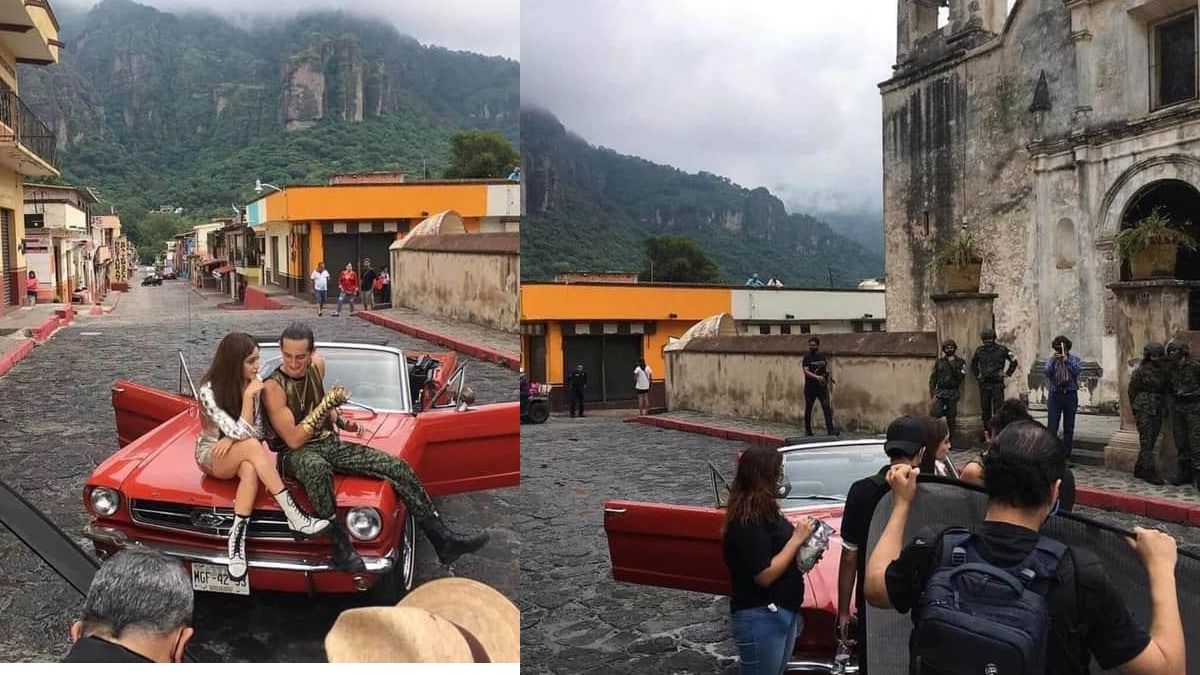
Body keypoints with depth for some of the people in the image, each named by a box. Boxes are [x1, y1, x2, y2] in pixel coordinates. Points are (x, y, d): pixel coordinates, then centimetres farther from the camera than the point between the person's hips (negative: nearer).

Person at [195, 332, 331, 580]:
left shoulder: (255, 383, -6)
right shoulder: (209, 392, -21)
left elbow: (258, 431, -1)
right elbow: (243, 434, -26)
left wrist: (233, 438, -18)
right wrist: (248, 397, -29)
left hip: (240, 456, 4)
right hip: (211, 455, -4)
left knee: (250, 470, -35)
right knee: (251, 447, -37)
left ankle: (238, 536, -35)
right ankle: (294, 517, -40)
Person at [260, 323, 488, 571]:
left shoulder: (317, 365, 1)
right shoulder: (273, 387, -19)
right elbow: (294, 440, -23)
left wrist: (338, 420, 10)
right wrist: (327, 403, -24)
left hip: (330, 443, 7)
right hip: (295, 455, -7)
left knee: (399, 467, -6)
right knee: (316, 467, -45)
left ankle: (444, 541, -2)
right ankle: (340, 545, -33)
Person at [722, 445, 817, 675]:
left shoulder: (764, 511, 7)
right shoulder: (747, 522, -21)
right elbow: (765, 575, -23)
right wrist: (797, 539, -18)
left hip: (783, 613, 9)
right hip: (760, 618, -9)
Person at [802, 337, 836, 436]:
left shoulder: (823, 357, 9)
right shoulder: (807, 358, -5)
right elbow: (806, 371, -17)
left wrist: (828, 379, 8)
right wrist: (817, 377, -31)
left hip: (822, 387, 3)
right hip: (810, 387, -3)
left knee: (827, 408, -8)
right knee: (808, 409, 7)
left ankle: (830, 430, -12)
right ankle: (808, 430, 20)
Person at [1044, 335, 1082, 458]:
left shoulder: (1074, 359, 6)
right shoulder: (1051, 359, 7)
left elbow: (1076, 371, -11)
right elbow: (1047, 372, -9)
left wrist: (1067, 360, -18)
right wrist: (1053, 359, -16)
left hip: (1070, 395, 1)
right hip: (1054, 394, -1)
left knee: (1069, 428, 7)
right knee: (1051, 427, -5)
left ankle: (1066, 455, 14)